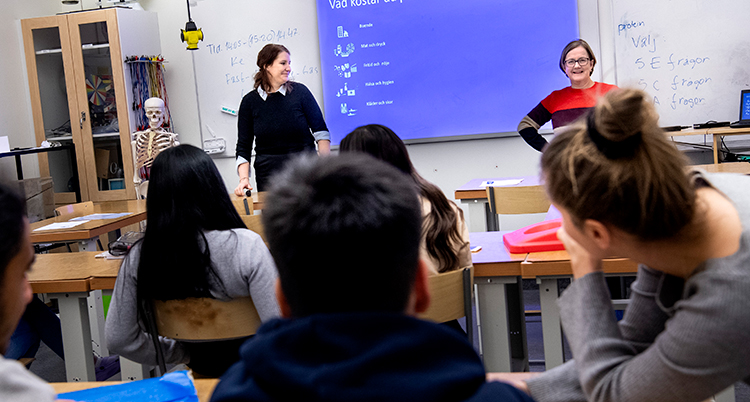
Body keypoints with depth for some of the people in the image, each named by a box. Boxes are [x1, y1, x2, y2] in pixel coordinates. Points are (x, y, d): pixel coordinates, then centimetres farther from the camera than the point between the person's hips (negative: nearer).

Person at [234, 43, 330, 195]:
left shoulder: (300, 91, 1)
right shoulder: (250, 101, 2)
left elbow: (321, 131, 4)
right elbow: (243, 146, 4)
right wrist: (244, 178, -8)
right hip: (268, 173, 0)